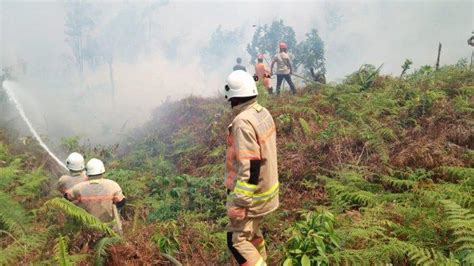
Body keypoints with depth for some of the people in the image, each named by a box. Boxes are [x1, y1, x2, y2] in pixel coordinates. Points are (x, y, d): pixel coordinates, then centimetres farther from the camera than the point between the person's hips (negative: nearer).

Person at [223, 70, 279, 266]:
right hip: (266, 186, 9)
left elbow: (249, 167, -29)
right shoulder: (263, 112, 1)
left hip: (251, 194, -9)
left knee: (237, 240, 2)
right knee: (252, 230, 26)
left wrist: (239, 203, -22)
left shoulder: (243, 122, -27)